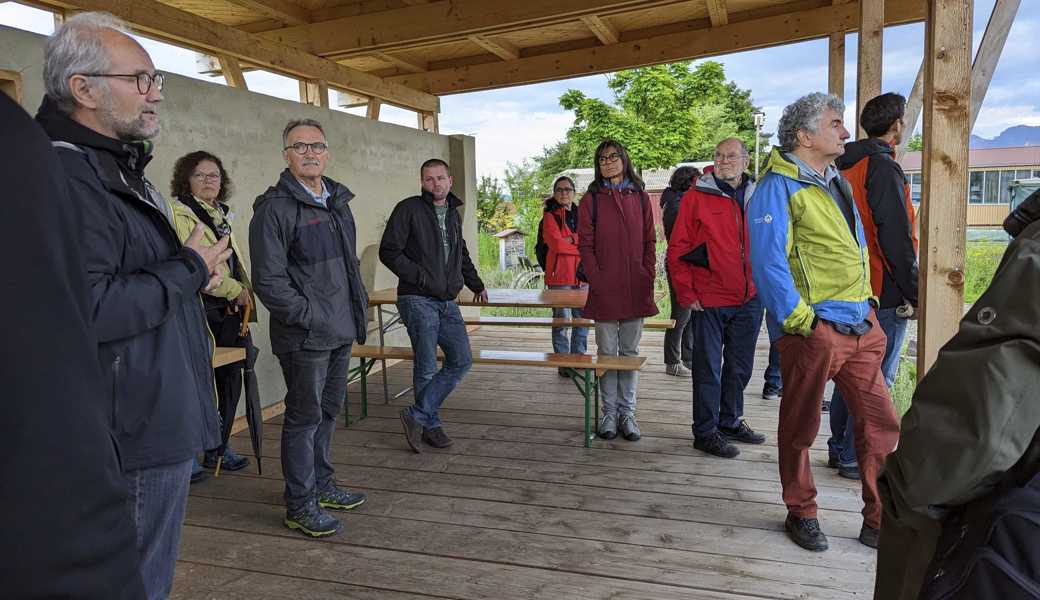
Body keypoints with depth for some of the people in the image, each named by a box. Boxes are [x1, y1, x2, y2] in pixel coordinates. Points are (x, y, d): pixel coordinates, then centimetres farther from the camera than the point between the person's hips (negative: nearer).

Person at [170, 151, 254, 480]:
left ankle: (218, 448, 25)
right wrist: (234, 290, -14)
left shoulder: (222, 215, 20)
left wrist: (244, 293, 9)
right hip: (200, 310, -8)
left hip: (229, 311, 8)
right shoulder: (180, 213, -7)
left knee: (229, 378, 12)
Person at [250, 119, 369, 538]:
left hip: (341, 331, 8)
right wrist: (311, 317, -19)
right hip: (305, 336, -8)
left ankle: (322, 485, 35)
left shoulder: (338, 201, 14)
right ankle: (300, 504, 15)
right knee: (305, 416, 1)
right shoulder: (275, 207, -12)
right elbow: (268, 280, -17)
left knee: (329, 410, 18)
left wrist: (358, 307, 13)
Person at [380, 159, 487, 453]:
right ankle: (431, 423, 13)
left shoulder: (453, 214, 17)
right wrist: (421, 278, -16)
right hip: (418, 300, -7)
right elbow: (388, 251, -10)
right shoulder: (408, 209, -5)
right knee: (426, 367, -3)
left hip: (447, 302, 7)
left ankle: (418, 415, 5)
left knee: (462, 360, 0)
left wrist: (476, 285, 33)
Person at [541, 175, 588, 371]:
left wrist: (571, 239, -8)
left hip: (582, 274, 5)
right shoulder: (550, 216, 1)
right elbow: (556, 243, -12)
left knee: (583, 318, 9)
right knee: (562, 320, -2)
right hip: (560, 275, -5)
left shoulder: (580, 214, 18)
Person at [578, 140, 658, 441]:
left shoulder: (640, 198, 10)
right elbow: (585, 245, -1)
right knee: (607, 351, 4)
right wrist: (597, 281, -10)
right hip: (604, 290, -2)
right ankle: (609, 413, 13)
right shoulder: (591, 199, 3)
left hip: (636, 290, 2)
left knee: (630, 351, 7)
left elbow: (649, 242, 9)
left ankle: (627, 412, 16)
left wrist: (647, 278, -2)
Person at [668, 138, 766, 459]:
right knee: (708, 368, 2)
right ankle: (705, 432, 12)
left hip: (749, 300, 5)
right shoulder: (697, 196, -5)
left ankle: (730, 422, 31)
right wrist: (686, 294, -10)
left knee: (740, 366, 15)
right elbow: (677, 248, -6)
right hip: (709, 300, -5)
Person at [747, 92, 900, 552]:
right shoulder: (778, 186, -10)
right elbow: (768, 260, -18)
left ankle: (880, 522, 21)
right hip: (813, 330, -8)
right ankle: (801, 514, 24)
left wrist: (869, 303, 16)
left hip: (860, 326, 8)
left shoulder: (836, 182, 17)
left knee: (881, 424, 8)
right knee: (800, 427, 7)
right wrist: (796, 319, -19)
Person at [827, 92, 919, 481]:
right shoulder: (883, 168, -14)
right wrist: (915, 293, -11)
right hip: (885, 295, -9)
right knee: (876, 380, -1)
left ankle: (840, 447, 25)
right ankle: (857, 459, 5)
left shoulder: (845, 167, 12)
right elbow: (898, 240, -18)